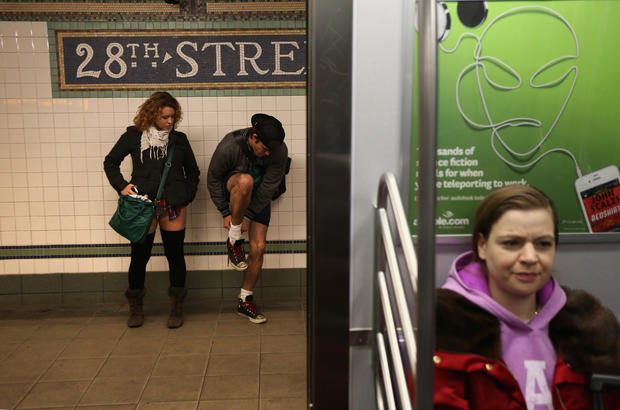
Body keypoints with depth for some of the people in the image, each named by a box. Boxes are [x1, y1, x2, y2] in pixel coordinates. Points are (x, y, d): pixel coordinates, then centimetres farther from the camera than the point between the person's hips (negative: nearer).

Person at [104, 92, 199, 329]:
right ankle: (135, 309, 20)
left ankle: (177, 309, 17)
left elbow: (192, 171, 18)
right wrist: (121, 186, -1)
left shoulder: (179, 139, 8)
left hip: (174, 205, 1)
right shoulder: (133, 136, 3)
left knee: (175, 254, 4)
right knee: (140, 254, 3)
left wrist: (187, 196, 6)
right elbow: (110, 162, 12)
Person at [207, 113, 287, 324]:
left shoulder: (280, 151, -23)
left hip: (258, 197, 3)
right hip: (231, 190, -2)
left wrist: (248, 216, -15)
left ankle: (245, 301, 9)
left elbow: (269, 187, -16)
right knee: (246, 181, -39)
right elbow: (213, 178, -14)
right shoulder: (229, 146, -28)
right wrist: (226, 213, -11)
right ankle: (234, 241, -22)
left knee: (258, 247, -8)